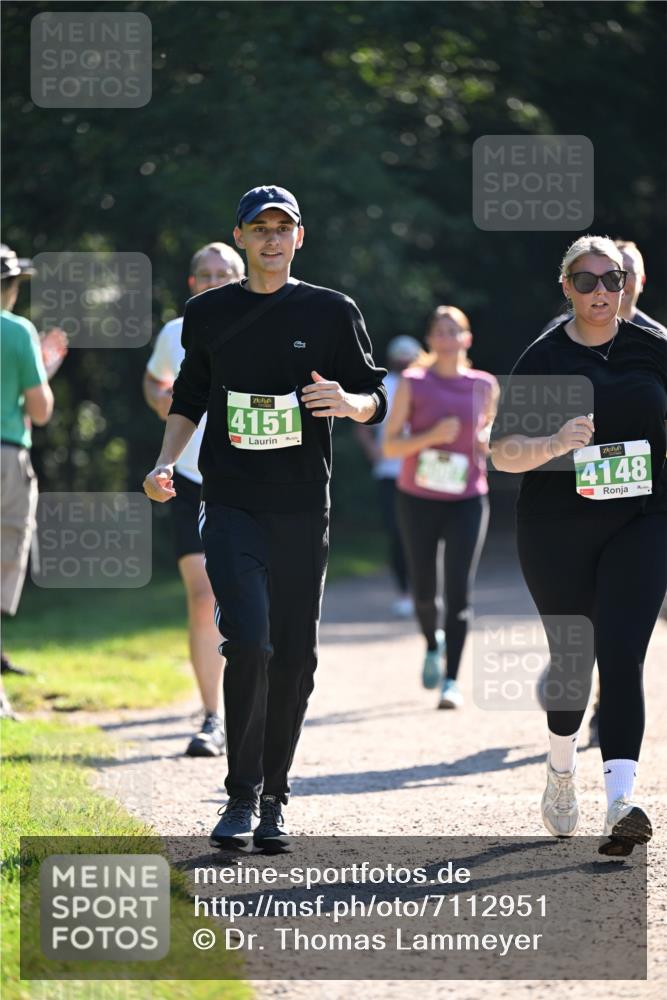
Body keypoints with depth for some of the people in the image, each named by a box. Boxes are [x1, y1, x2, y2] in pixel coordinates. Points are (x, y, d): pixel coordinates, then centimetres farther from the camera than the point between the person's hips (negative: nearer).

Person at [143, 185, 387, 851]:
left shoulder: (331, 312, 5)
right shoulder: (210, 314, 10)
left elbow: (377, 401, 8)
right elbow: (189, 398, 21)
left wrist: (348, 402, -15)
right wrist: (165, 465, 6)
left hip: (302, 508, 0)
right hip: (231, 503, 0)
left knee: (294, 655, 3)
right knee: (248, 640, -17)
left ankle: (273, 802, 15)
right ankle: (241, 796, -8)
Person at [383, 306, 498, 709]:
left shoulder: (485, 386, 3)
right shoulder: (413, 384, -2)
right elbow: (390, 445, -4)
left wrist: (488, 438, -2)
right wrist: (432, 436, -20)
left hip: (468, 500, 0)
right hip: (419, 499, 0)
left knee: (460, 591, -10)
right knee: (424, 590, 4)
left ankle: (452, 680, -8)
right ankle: (433, 644, 37)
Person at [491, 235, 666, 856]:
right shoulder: (543, 357, -1)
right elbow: (502, 453, -6)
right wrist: (556, 443, -23)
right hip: (557, 530, 0)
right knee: (571, 658, 8)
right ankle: (561, 770, 38)